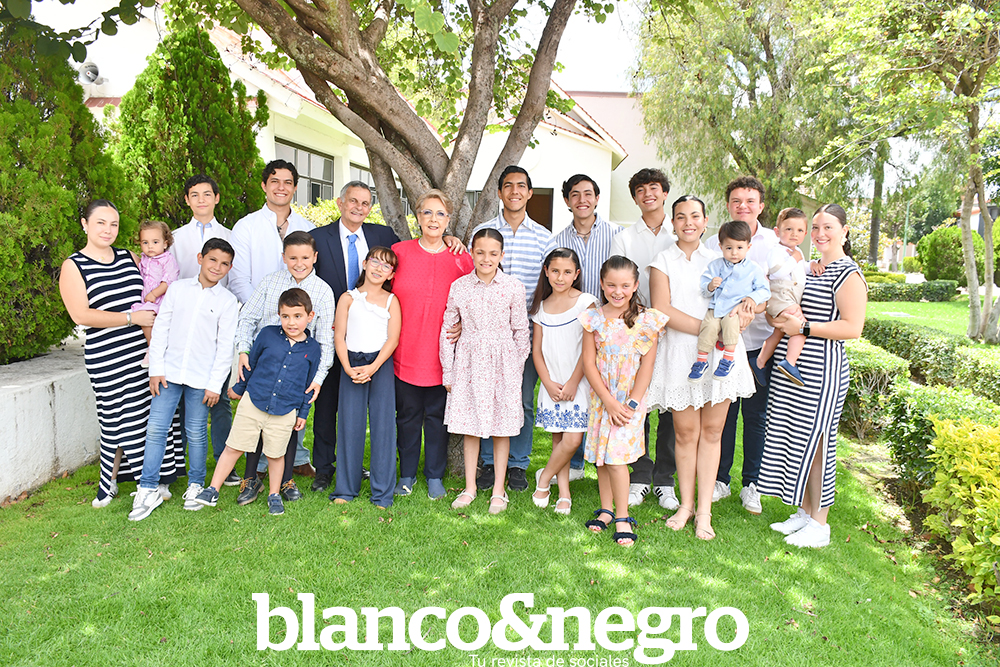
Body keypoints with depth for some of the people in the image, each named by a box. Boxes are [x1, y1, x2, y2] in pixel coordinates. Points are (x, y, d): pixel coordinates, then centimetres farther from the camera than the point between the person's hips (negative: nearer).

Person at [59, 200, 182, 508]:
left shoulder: (130, 258, 13)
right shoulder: (73, 266, -1)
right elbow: (81, 315, -12)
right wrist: (132, 318, -13)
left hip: (147, 349, 4)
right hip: (108, 358, -4)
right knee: (118, 419, -1)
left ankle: (157, 479, 18)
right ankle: (110, 481, 19)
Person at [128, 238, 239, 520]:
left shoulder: (228, 301, -1)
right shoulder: (178, 288, 4)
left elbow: (226, 346, -3)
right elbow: (161, 328, 6)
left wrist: (215, 384, -6)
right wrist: (155, 368, 1)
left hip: (202, 378, -2)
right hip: (169, 372, 2)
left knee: (196, 433, 6)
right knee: (155, 429, 1)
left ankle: (196, 485, 25)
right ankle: (148, 490, 11)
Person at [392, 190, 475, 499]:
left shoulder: (461, 259, -1)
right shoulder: (400, 251, -1)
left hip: (441, 354, 0)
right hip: (405, 352, 0)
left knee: (437, 415, 10)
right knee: (407, 413, 10)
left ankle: (435, 476, 26)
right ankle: (407, 474, 28)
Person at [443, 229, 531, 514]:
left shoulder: (513, 287, -4)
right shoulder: (459, 287, -2)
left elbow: (521, 330, 2)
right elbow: (447, 329, 3)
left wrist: (517, 367, 2)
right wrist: (447, 371, 4)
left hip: (502, 362, -1)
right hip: (469, 362, 1)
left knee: (502, 426, 6)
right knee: (469, 425, 8)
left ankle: (498, 490, 18)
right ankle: (470, 487, 23)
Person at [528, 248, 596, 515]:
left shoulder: (586, 302, -4)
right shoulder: (541, 307, 8)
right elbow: (537, 350, 9)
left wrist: (573, 383, -11)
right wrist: (548, 383, -4)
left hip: (578, 383, -3)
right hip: (551, 384, 3)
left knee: (572, 440, -9)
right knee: (558, 439, 6)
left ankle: (544, 477, 14)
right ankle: (564, 494, 18)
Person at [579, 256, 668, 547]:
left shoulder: (647, 320, -5)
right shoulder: (593, 318, -2)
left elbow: (647, 366, -5)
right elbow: (589, 363, -3)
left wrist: (632, 403, -10)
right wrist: (609, 401, -9)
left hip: (631, 399, -2)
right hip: (601, 398, 3)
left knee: (616, 456, -8)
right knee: (601, 456, 9)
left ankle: (622, 517, 6)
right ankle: (606, 509, 25)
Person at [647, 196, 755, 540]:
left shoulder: (718, 259, 16)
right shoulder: (663, 261, 6)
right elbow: (662, 310, -8)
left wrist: (741, 311, -10)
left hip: (719, 353, 2)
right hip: (680, 354, -2)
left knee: (711, 431, 3)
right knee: (685, 432, 2)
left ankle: (704, 510, 11)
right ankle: (686, 504, 18)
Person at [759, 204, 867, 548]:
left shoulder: (848, 274, -10)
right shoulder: (811, 268, 16)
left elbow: (852, 327, -19)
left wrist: (803, 327, -20)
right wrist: (782, 318, 6)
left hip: (820, 374, -8)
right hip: (791, 371, 8)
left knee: (815, 442, -2)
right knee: (795, 439, 12)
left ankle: (819, 524, 11)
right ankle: (804, 513, 25)